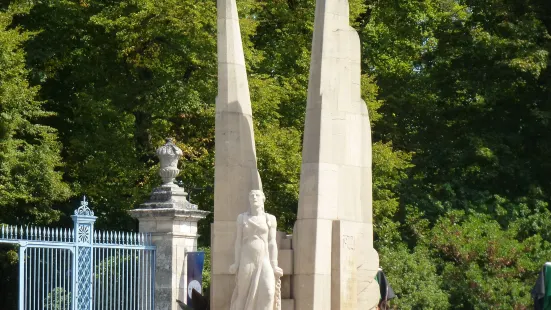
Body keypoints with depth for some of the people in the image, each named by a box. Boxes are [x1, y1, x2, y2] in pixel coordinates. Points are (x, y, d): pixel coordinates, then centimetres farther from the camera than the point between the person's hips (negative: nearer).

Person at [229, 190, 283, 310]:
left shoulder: (270, 219, 5)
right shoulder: (242, 218, 5)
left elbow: (272, 242, 3)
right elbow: (239, 241, 5)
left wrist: (274, 266, -1)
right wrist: (237, 263, -1)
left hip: (264, 260, 0)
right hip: (247, 260, 0)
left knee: (267, 292, -19)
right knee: (245, 295, 1)